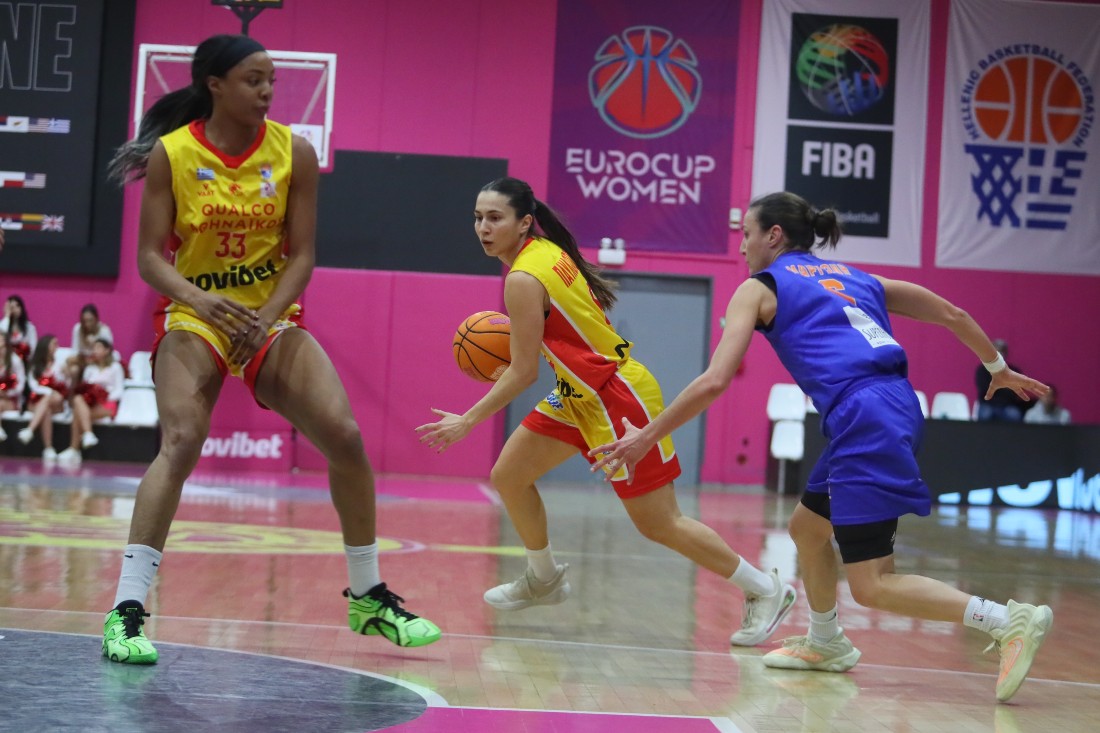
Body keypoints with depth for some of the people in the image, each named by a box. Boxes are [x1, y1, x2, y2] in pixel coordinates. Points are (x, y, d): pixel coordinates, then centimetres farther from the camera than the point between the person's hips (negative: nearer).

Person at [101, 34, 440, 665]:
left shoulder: (295, 153, -4)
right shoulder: (171, 153, -8)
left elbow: (302, 255, -4)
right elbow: (150, 256, -9)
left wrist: (266, 317, -20)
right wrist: (198, 299, -29)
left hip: (273, 317, 3)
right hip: (193, 318, -2)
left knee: (345, 436, -10)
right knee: (181, 442, -25)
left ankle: (369, 598, 9)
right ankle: (127, 610, -22)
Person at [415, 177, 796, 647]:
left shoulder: (524, 280, -22)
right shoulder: (546, 250, 4)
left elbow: (523, 372, -19)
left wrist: (467, 422, -11)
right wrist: (520, 334, 8)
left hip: (617, 396, -10)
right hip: (581, 393, 10)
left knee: (659, 525, -3)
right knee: (508, 476, 11)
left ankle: (766, 590, 10)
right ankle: (543, 579, 31)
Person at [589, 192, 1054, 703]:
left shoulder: (759, 287, 7)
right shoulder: (857, 278, 25)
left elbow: (714, 381, -4)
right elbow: (952, 314, 27)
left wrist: (647, 436, 4)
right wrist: (999, 369, 42)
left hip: (863, 420, -8)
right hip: (897, 407, 8)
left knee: (872, 587, -5)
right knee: (806, 527, 27)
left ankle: (1010, 621, -15)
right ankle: (826, 645, 40)